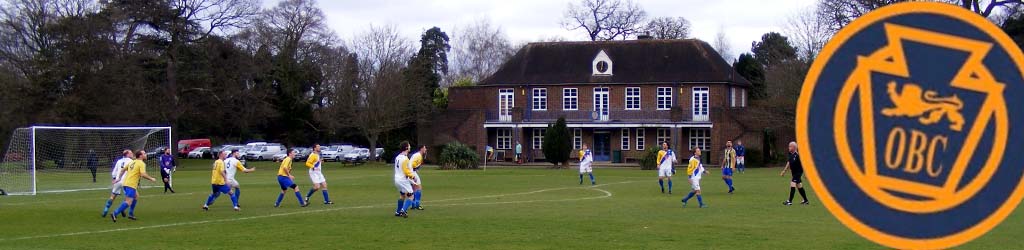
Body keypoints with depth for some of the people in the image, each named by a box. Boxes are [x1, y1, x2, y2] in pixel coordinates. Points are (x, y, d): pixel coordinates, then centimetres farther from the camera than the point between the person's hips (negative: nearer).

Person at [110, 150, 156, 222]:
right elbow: (143, 174, -19)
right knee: (128, 202, -12)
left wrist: (119, 178, 33)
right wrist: (151, 179, -5)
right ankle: (115, 214, -19)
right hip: (131, 185, -9)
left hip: (126, 183, 9)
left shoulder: (132, 162, 18)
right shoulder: (141, 163, -7)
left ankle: (131, 214, 26)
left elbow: (123, 170, 23)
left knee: (136, 196, 26)